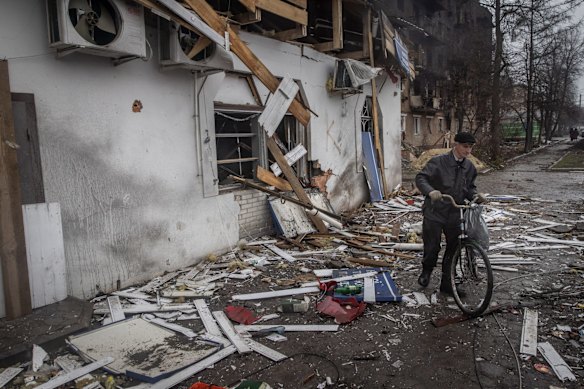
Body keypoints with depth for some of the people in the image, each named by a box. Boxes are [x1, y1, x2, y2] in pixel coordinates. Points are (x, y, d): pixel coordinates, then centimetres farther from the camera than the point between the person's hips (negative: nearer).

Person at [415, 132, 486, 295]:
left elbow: (469, 187, 17)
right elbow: (420, 178, -15)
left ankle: (447, 284, 25)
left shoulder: (469, 167, 6)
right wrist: (430, 191, -34)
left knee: (453, 249, 10)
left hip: (455, 215, 5)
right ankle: (426, 271, 31)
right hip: (434, 213, -5)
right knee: (432, 248, -1)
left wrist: (475, 195, -5)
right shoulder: (438, 162, -10)